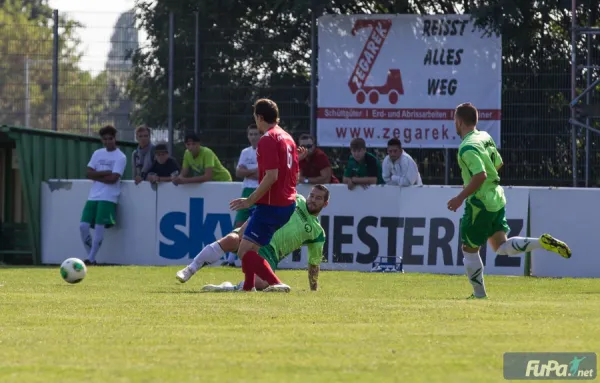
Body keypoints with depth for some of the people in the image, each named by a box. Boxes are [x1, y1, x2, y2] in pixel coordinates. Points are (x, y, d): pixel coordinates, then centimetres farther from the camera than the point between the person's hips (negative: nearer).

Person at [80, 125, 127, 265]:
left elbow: (112, 179, -14)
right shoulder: (97, 154, 12)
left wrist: (97, 175, -4)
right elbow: (89, 173, 2)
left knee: (99, 227, -12)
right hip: (93, 196, 6)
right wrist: (106, 172, -10)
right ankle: (90, 256, 8)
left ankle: (91, 259, -5)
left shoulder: (120, 157, -4)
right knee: (83, 226, -4)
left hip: (108, 197, -6)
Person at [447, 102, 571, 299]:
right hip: (497, 199, 9)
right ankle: (542, 242, -7)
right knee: (501, 247, 10)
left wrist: (460, 198, -22)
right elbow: (498, 164, 21)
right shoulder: (485, 137, 9)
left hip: (480, 203, -9)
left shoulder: (467, 147, -19)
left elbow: (480, 175, -29)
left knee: (469, 250, 6)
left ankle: (479, 294, 12)